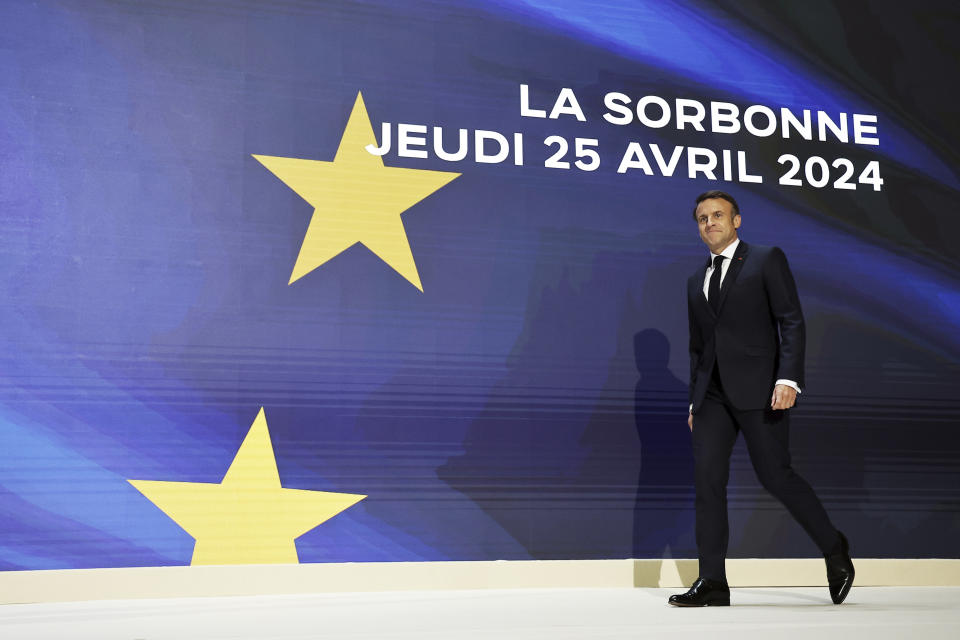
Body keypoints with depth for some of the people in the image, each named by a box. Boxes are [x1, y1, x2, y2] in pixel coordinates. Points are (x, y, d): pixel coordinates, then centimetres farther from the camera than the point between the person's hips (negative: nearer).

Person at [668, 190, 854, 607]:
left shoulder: (767, 260, 3)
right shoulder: (696, 281, 20)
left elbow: (792, 322, -5)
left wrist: (788, 378, -17)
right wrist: (695, 401, 18)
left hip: (759, 389, -5)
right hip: (712, 394, 5)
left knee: (775, 475, -6)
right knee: (706, 479, -3)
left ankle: (834, 549, 17)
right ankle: (712, 582, 0)